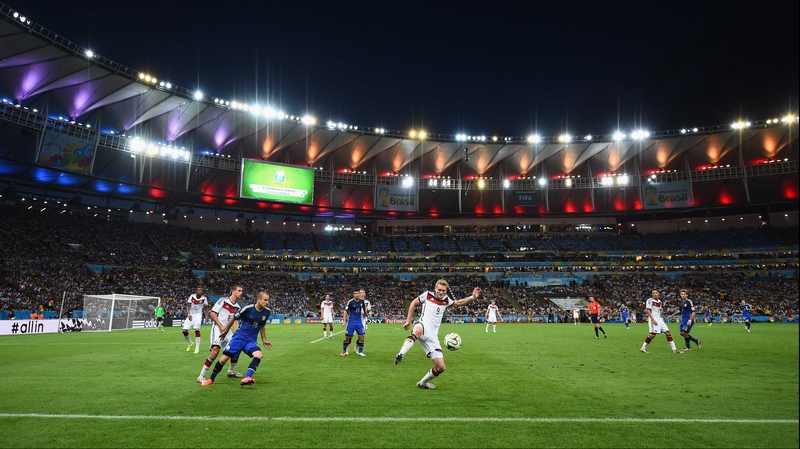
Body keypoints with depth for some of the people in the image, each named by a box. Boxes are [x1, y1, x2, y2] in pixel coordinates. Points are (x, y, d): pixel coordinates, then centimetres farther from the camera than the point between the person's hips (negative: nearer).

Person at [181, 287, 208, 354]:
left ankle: (197, 348, -8)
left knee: (197, 330, -18)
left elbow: (206, 307, 5)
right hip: (191, 315, 3)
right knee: (184, 330, -3)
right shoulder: (192, 296, -8)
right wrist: (188, 314, -17)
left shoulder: (204, 298, -9)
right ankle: (190, 343, 25)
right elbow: (188, 306, -3)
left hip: (198, 315, -2)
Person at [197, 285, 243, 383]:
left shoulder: (237, 307, 11)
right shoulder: (223, 300, -7)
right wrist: (221, 326, -15)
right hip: (217, 328, -7)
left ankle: (231, 371, 29)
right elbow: (212, 313, -8)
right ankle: (201, 376, -17)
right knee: (215, 350, -24)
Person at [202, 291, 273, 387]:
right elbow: (233, 319, 1)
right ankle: (211, 379, 22)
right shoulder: (248, 308, -16)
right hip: (239, 337, -2)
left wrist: (264, 340, 17)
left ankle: (247, 378, -36)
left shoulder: (267, 312, -3)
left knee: (259, 354, -28)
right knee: (224, 358, -4)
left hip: (251, 341, 2)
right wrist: (225, 331, 12)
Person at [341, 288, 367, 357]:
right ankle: (344, 351, 18)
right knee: (348, 337, 0)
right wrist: (344, 320, -21)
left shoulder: (362, 301, 1)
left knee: (361, 336, -2)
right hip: (351, 322, -4)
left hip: (359, 322, 4)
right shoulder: (350, 302, -13)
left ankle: (360, 351, 9)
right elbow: (345, 311, -13)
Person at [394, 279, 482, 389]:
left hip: (433, 336, 5)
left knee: (441, 367, 2)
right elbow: (414, 303, 17)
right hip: (423, 326, -5)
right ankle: (401, 354, -56)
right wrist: (409, 320, 13)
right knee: (418, 330, -47)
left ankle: (422, 383, 24)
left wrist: (472, 297, 16)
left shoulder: (446, 300, 18)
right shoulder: (427, 295, 7)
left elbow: (459, 303, 31)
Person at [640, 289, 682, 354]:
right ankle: (643, 348, -7)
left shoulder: (659, 301, 17)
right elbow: (647, 310, -14)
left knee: (668, 332, 3)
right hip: (653, 319, -8)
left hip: (659, 319, 8)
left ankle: (674, 349, 7)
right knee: (653, 334, -16)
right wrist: (653, 319, -21)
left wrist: (661, 319, 15)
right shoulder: (650, 300, -8)